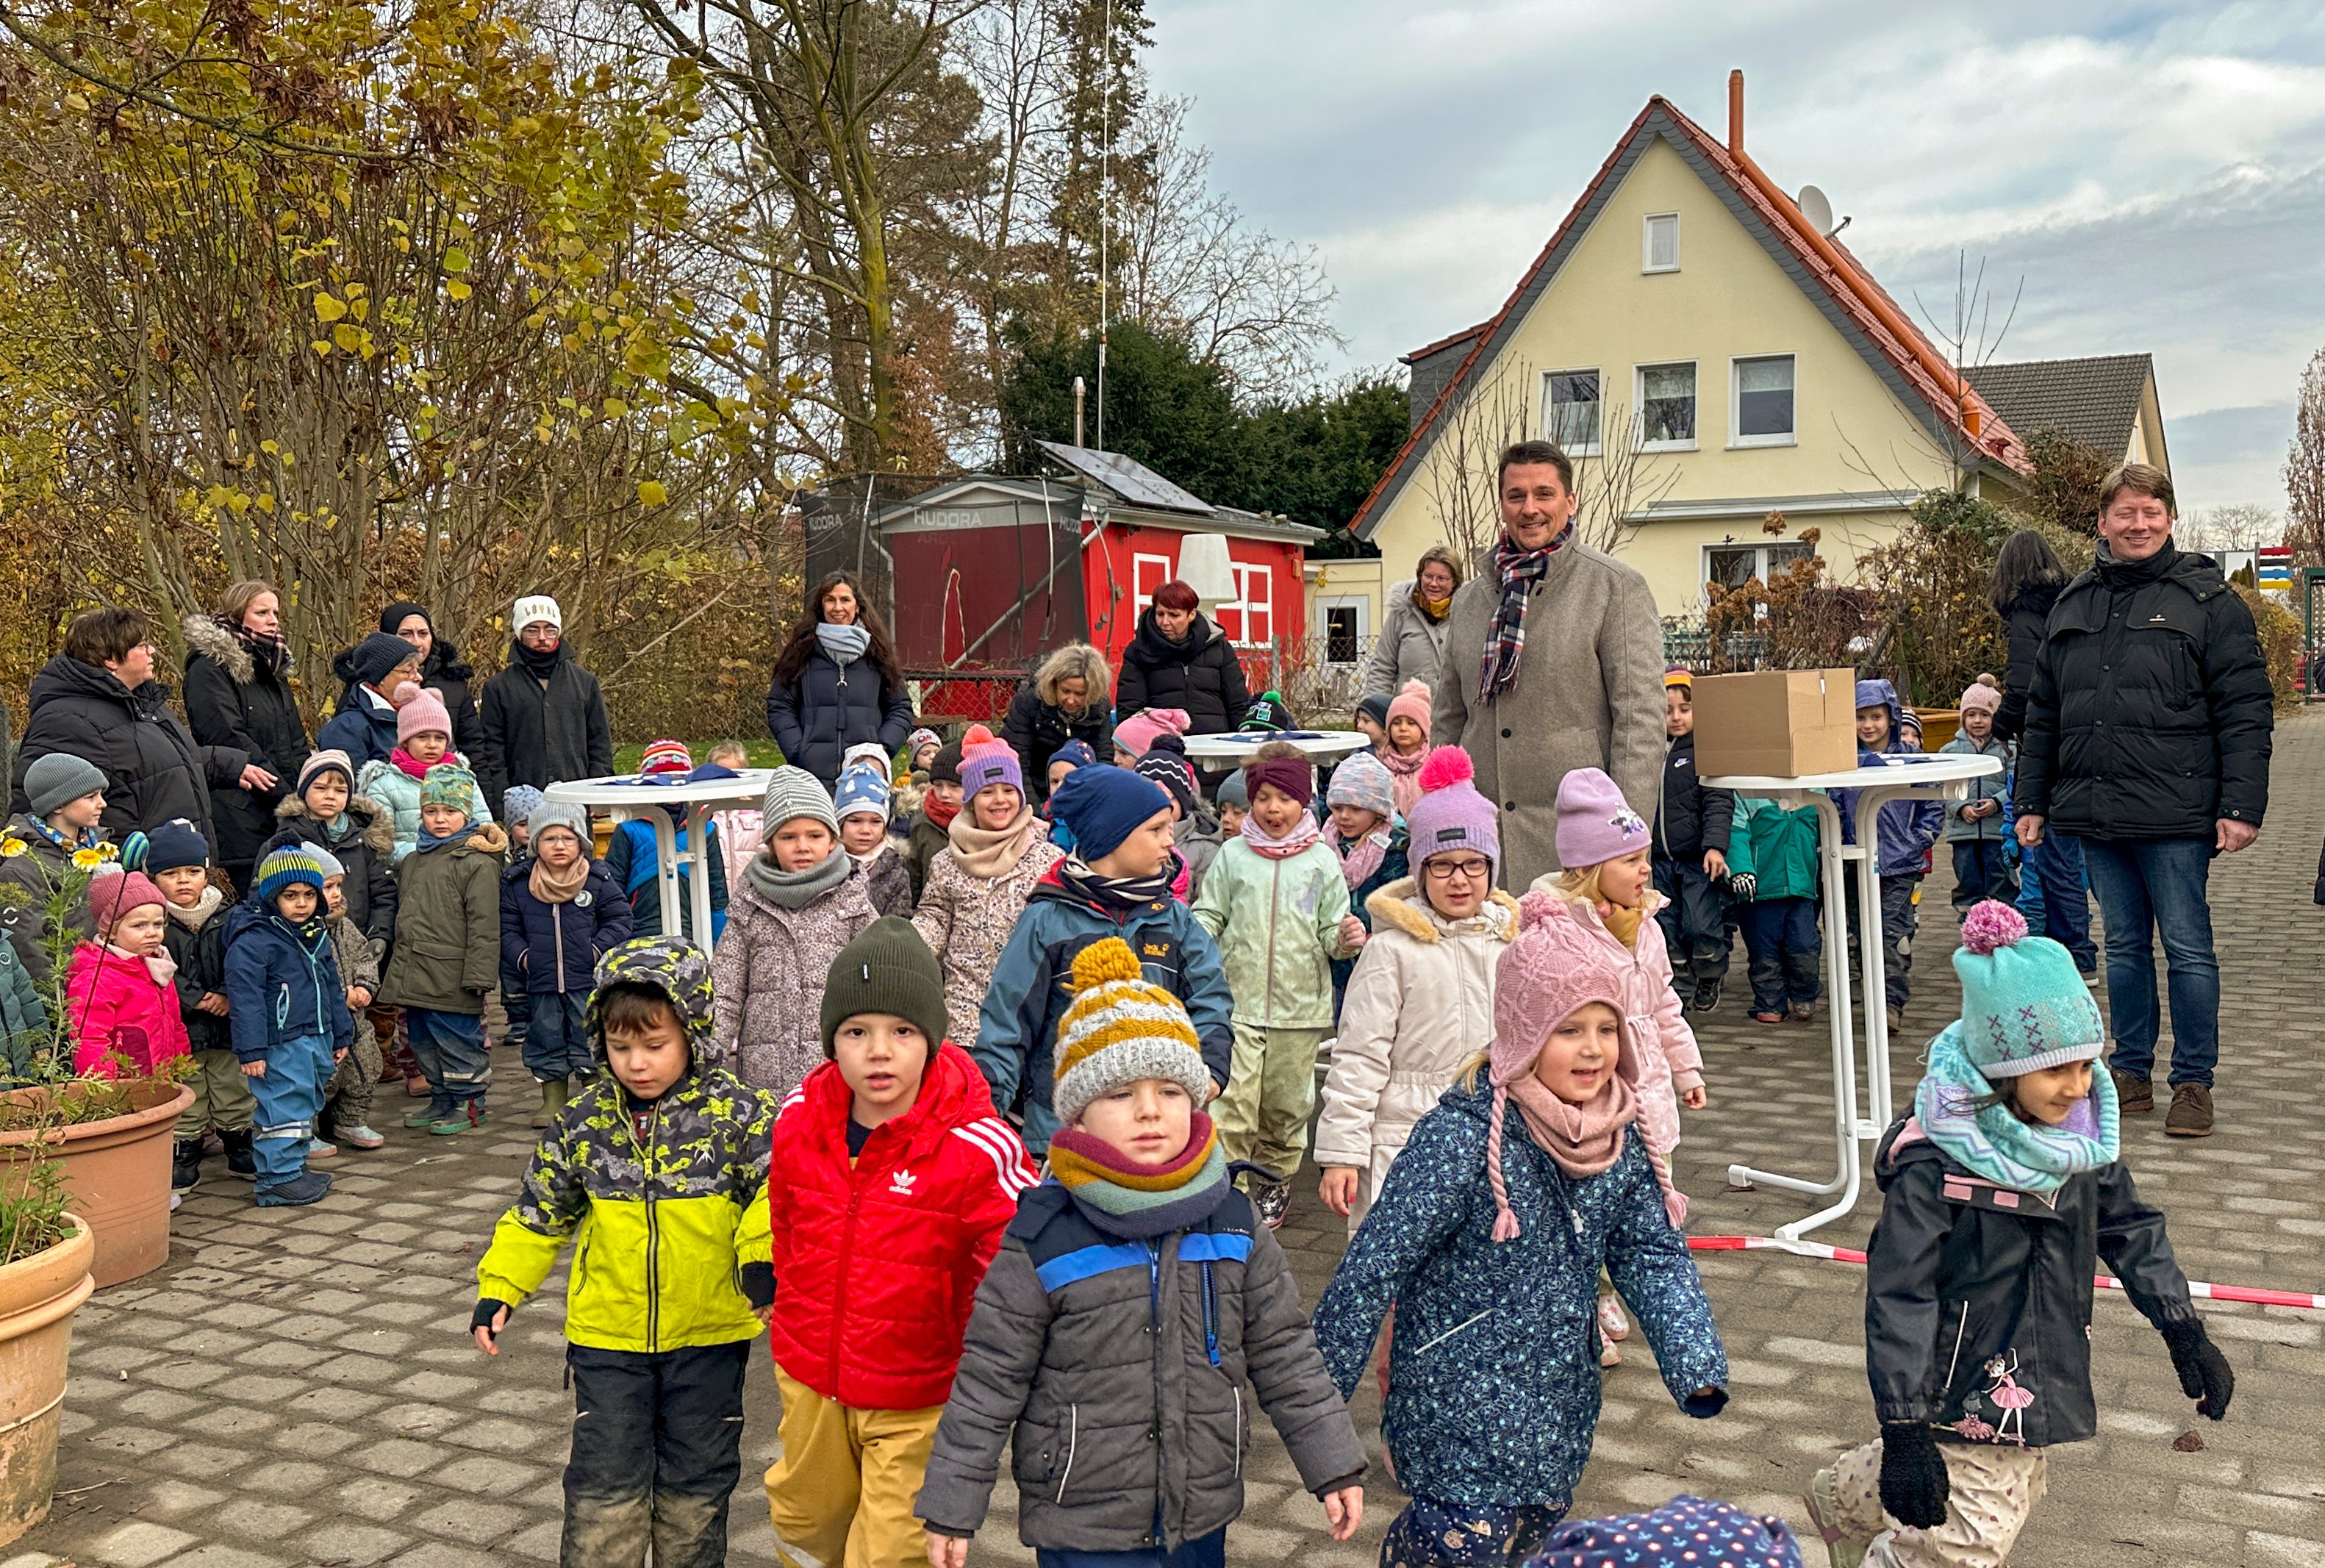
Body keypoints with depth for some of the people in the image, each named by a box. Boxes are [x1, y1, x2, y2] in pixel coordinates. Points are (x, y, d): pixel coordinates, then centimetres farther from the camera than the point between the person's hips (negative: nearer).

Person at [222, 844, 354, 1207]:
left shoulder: (317, 935, 14)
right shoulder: (253, 940, -14)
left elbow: (332, 987, 23)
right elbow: (245, 996, -18)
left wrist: (342, 1034, 23)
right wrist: (251, 1049, -21)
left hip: (317, 1038, 9)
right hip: (280, 1045, -9)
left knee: (307, 1104, 17)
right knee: (284, 1107, -6)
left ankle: (295, 1164, 29)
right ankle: (278, 1179, 1)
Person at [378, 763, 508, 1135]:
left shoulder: (477, 863, -11)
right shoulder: (412, 861, 14)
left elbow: (484, 926, -14)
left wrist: (478, 975, -17)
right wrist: (400, 971, 22)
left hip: (452, 979, -8)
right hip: (416, 978, 8)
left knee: (457, 1042, 0)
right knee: (424, 1043, 16)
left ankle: (469, 1104, 13)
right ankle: (441, 1099, 29)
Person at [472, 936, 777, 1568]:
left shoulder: (735, 1112, -12)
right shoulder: (583, 1119, -2)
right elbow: (540, 1210, 8)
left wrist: (761, 1259, -28)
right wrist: (497, 1290, 4)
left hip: (708, 1333, -1)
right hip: (608, 1335, 2)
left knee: (697, 1481, 14)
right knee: (604, 1481, 6)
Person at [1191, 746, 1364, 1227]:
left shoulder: (1321, 861, 2)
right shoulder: (1234, 855, 2)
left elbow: (1332, 931, 5)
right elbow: (1208, 915, 7)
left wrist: (1347, 939, -16)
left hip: (1300, 1006, 1)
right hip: (1237, 1002, -1)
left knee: (1286, 1104, 13)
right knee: (1231, 1101, -10)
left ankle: (1275, 1180, 32)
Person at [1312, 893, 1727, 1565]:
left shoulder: (1621, 1137, -2)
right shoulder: (1461, 1135, -23)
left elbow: (1654, 1257, 3)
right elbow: (1374, 1264, -20)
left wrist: (1697, 1369, -13)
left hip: (1561, 1400, 7)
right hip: (1461, 1402, -7)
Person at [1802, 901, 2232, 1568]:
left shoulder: (2083, 1134, -5)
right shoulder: (1933, 1165, -26)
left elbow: (2129, 1227, 11)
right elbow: (1899, 1297, -25)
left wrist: (2184, 1332, 13)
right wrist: (1904, 1430, -25)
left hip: (2046, 1380, 8)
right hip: (1971, 1392, -8)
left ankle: (1840, 1500, 50)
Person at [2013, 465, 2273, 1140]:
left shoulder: (2207, 599, -2)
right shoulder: (2073, 604, 13)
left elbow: (2245, 711, -7)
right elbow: (2043, 716, 16)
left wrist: (2241, 807, -14)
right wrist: (2032, 801, 13)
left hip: (2174, 818, -5)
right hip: (2095, 814, 5)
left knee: (2188, 949, 2)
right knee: (2124, 946, 13)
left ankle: (2194, 1082, 13)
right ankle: (2132, 1073, 22)